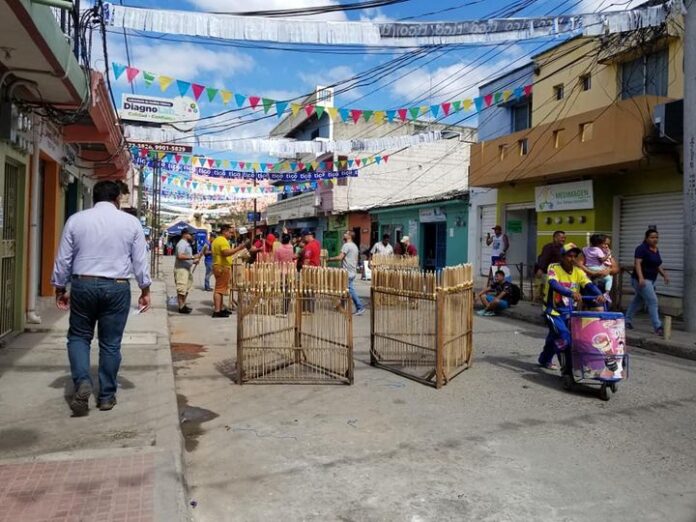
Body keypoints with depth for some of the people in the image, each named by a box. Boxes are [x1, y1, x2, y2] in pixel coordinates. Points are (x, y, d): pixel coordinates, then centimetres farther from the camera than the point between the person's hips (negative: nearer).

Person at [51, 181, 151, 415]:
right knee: (110, 343, 9)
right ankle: (107, 396, 17)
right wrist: (145, 290, 8)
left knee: (78, 336, 17)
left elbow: (63, 259, 5)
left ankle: (82, 382, -3)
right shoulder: (131, 222, 0)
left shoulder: (76, 220, 2)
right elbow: (141, 260, 0)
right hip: (117, 288, 0)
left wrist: (60, 289, 14)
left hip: (83, 285, 1)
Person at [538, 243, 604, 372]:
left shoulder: (578, 272, -2)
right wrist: (571, 293, -50)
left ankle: (545, 359, 41)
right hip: (554, 311, -5)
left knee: (555, 337, 17)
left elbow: (589, 285, -17)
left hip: (569, 312, 5)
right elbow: (553, 284, -34)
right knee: (565, 338, -20)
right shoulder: (554, 268, -15)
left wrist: (599, 294, -39)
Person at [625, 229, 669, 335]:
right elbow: (637, 263, -21)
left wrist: (664, 275, 9)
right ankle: (658, 327, -10)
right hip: (642, 280, -9)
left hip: (651, 280, 9)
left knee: (638, 300, 15)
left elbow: (658, 265, 21)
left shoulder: (656, 250, 12)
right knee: (652, 301, -12)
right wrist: (641, 277, -32)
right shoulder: (642, 248, -13)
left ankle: (627, 320, 26)